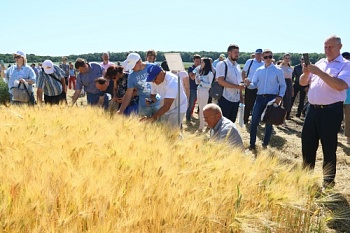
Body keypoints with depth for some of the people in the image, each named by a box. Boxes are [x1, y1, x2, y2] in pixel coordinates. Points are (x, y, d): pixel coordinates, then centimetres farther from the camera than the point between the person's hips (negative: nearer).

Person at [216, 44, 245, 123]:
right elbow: (220, 81, -19)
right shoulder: (222, 64, -8)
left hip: (236, 99, 7)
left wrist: (241, 97, 12)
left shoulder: (237, 66, 15)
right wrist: (237, 86, -23)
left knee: (232, 122, 13)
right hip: (225, 99, -7)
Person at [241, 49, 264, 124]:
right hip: (249, 87, -2)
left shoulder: (264, 64, 2)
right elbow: (243, 72, 2)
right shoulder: (249, 62, -4)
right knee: (247, 104, 6)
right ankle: (245, 119, 19)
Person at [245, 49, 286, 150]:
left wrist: (280, 96, -10)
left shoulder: (278, 70, 1)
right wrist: (249, 83, -15)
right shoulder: (259, 70, 10)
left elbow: (283, 85, 4)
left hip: (272, 98, -2)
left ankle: (265, 144, 21)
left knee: (269, 122, 7)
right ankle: (252, 144, 10)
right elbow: (255, 84, 8)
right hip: (260, 97, 2)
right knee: (254, 121, -1)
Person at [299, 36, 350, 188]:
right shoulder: (319, 63, 14)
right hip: (313, 109, 6)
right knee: (307, 144, 13)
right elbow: (303, 83, 14)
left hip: (331, 111, -6)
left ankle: (328, 182, 17)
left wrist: (319, 72, -22)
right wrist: (306, 73, -7)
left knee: (329, 148, 4)